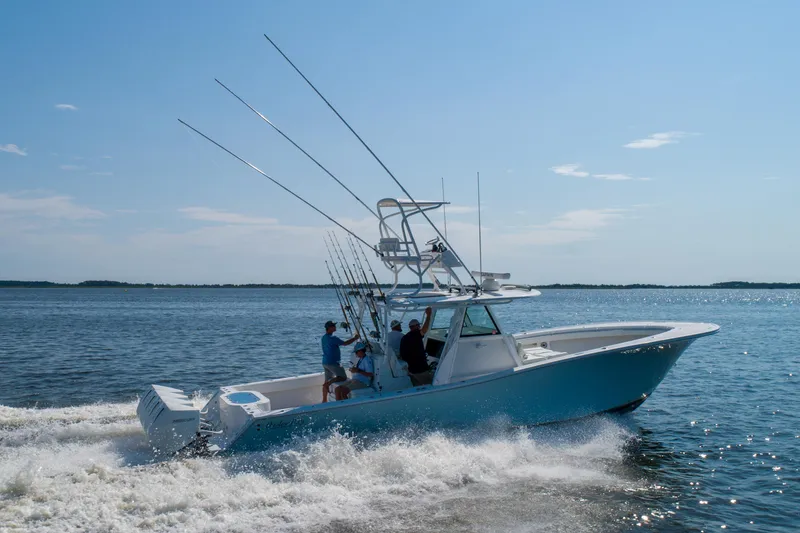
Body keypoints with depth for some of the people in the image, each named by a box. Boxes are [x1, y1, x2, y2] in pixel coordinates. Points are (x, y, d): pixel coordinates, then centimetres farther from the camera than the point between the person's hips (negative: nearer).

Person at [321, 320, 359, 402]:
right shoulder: (332, 338, -20)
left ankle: (324, 400, 15)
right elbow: (345, 343, -15)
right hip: (333, 363, -9)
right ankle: (328, 383, -16)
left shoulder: (324, 337, 10)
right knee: (343, 377, 2)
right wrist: (355, 338, -4)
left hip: (325, 362, 9)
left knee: (327, 381, 14)